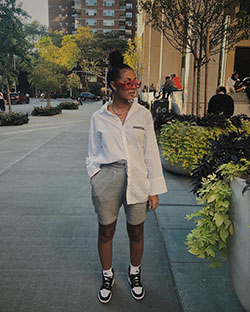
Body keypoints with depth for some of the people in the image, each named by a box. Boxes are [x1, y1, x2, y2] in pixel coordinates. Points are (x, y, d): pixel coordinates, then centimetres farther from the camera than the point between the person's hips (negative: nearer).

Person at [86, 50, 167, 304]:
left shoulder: (143, 114, 1)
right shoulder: (98, 117, 1)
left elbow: (151, 153, 2)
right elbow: (93, 154, 9)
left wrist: (154, 190, 1)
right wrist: (96, 179, -4)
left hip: (137, 180, 0)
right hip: (107, 179, 0)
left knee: (136, 232, 14)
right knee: (106, 232, 13)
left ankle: (135, 272, 42)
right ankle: (107, 275, 39)